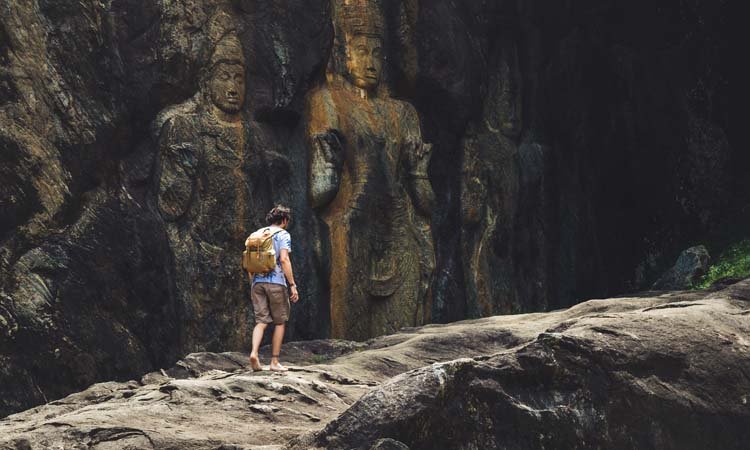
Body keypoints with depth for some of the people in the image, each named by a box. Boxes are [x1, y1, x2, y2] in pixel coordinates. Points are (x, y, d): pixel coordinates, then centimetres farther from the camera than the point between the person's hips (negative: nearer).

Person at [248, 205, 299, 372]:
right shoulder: (283, 234, -1)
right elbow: (284, 260, -13)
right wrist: (293, 285, -13)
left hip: (258, 282, 5)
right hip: (276, 282, -5)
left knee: (261, 321, 3)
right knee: (280, 322, 6)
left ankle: (254, 353, -20)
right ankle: (274, 362, 5)